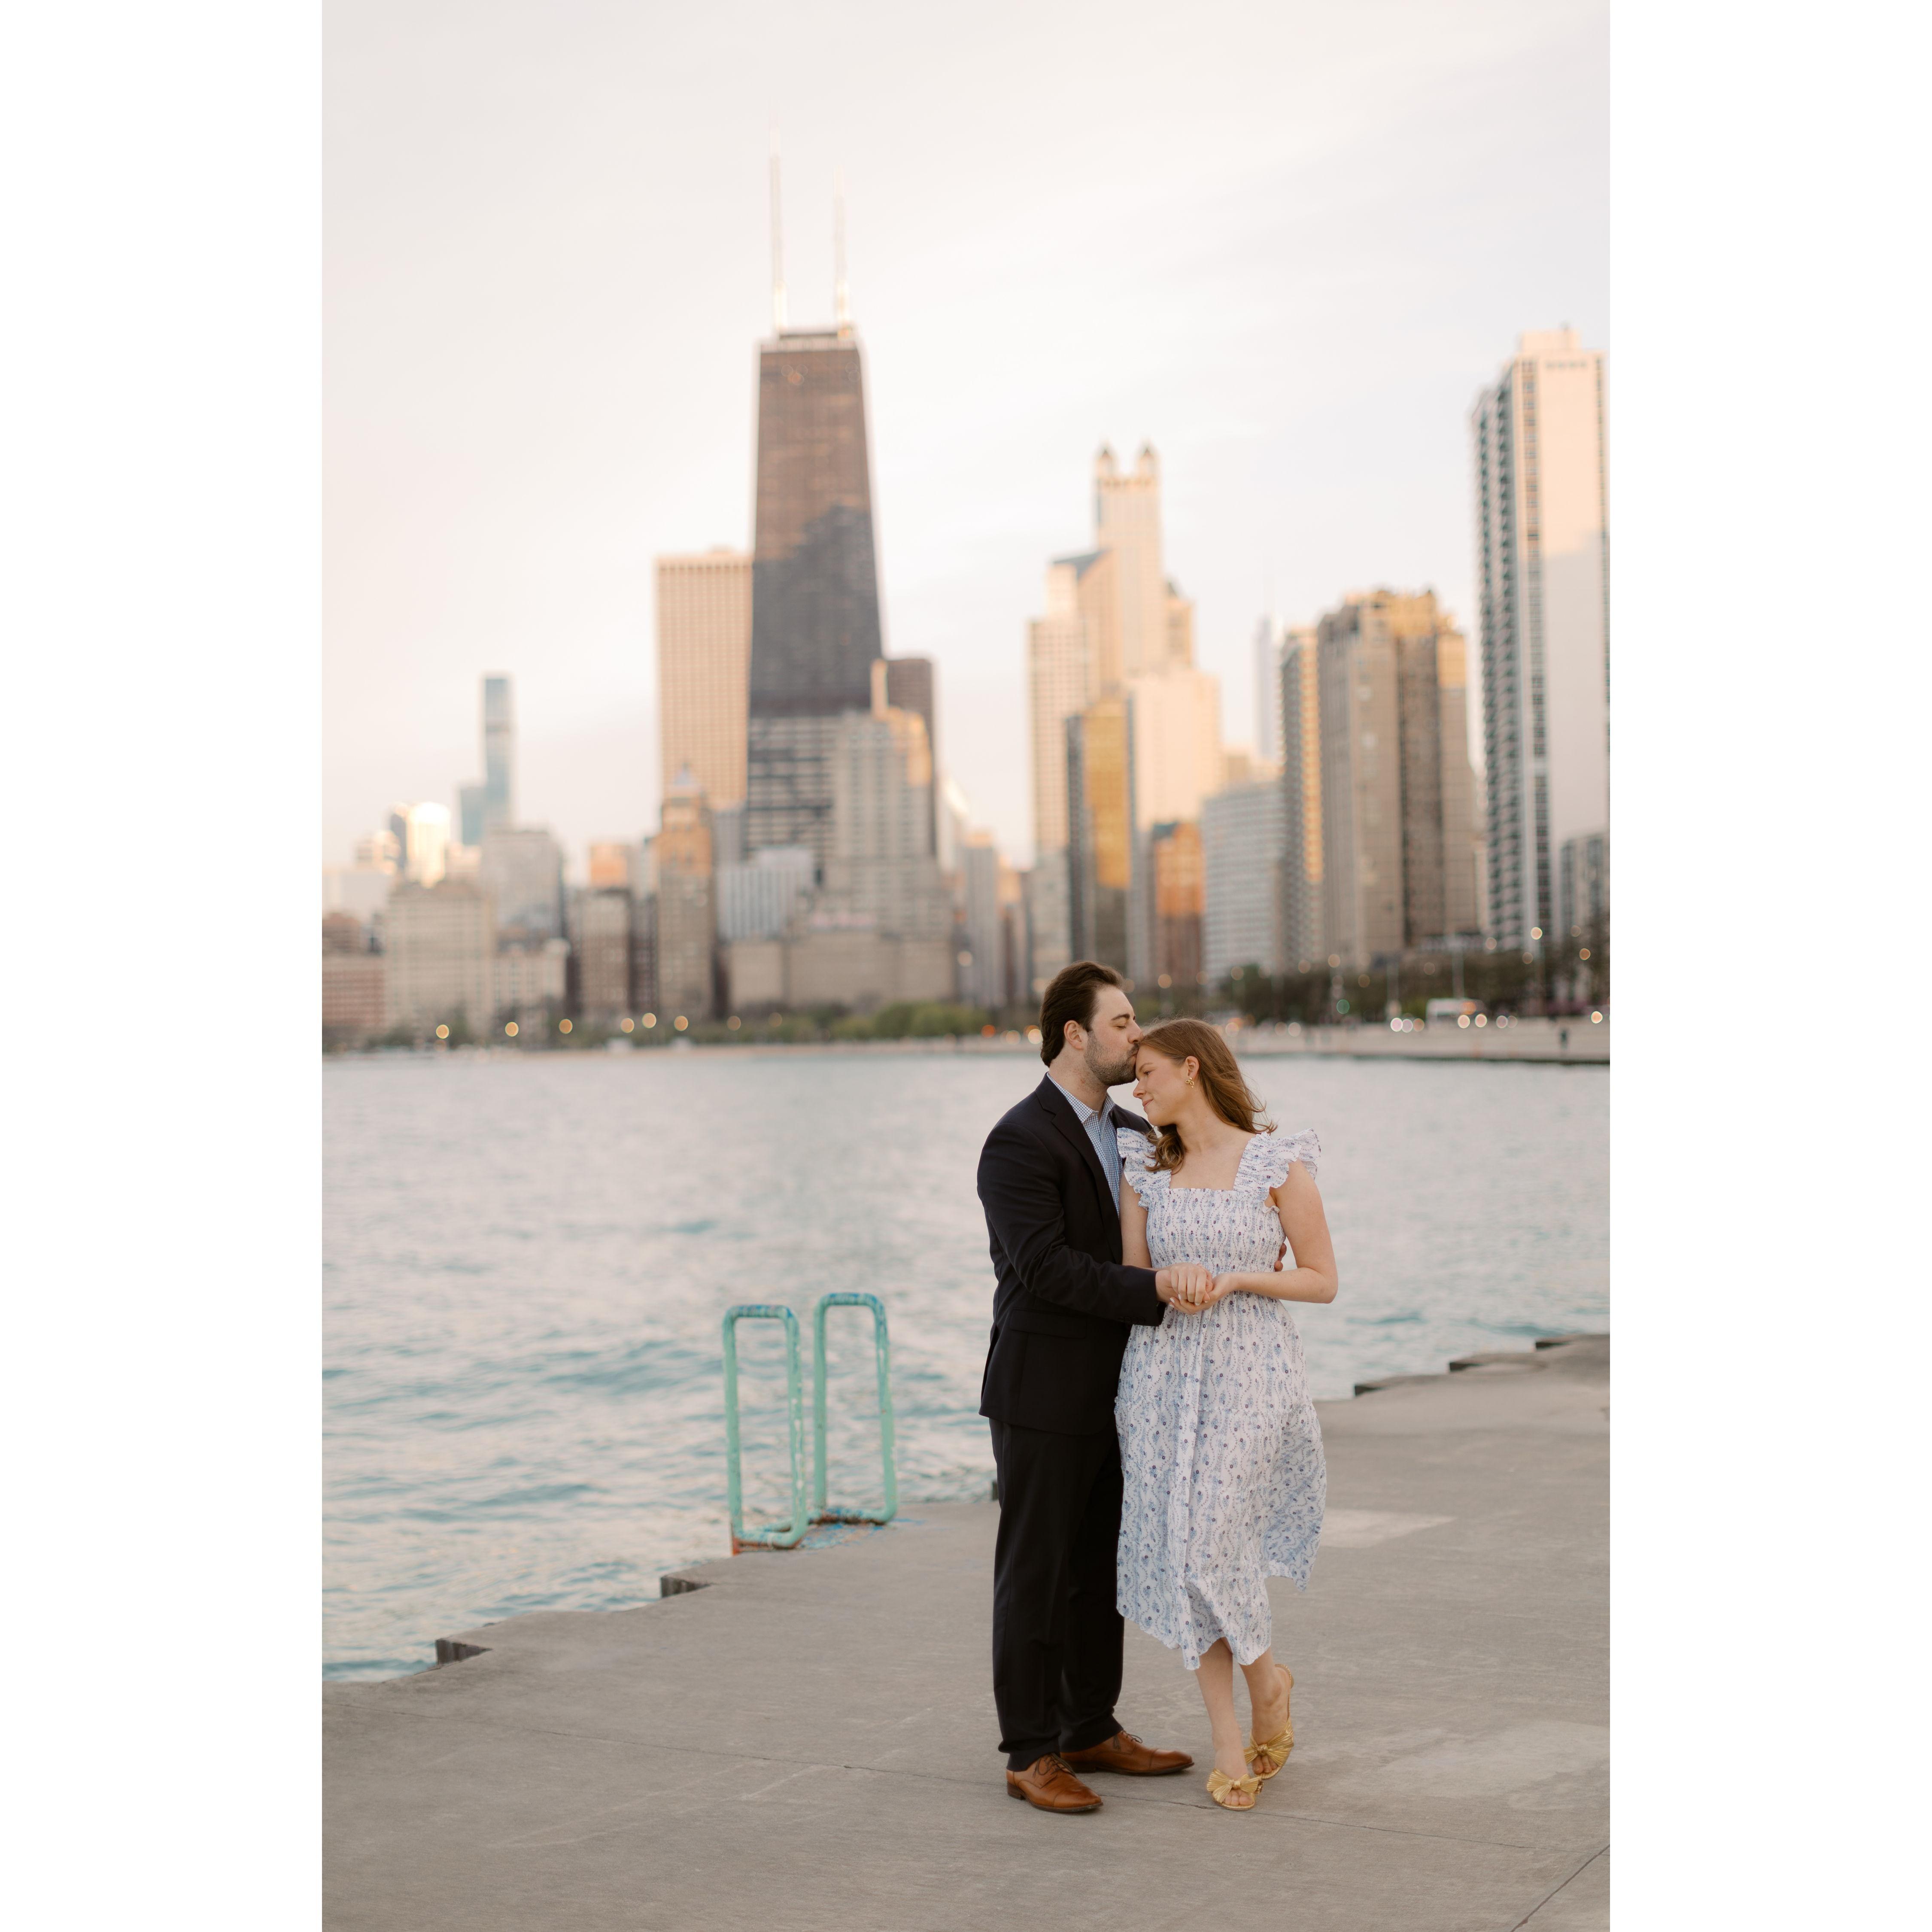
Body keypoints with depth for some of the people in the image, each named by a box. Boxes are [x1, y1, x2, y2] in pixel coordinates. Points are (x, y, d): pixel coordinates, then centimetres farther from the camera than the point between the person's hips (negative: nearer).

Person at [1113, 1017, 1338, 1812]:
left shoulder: (1280, 1164, -4)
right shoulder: (1145, 1166, 8)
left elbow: (1322, 1280, 0)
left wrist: (1238, 1280, -13)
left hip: (1249, 1371, -4)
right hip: (1162, 1372, 4)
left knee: (1209, 1549, -11)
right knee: (1178, 1552, 1)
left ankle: (1266, 1674, 20)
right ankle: (1229, 1743, 12)